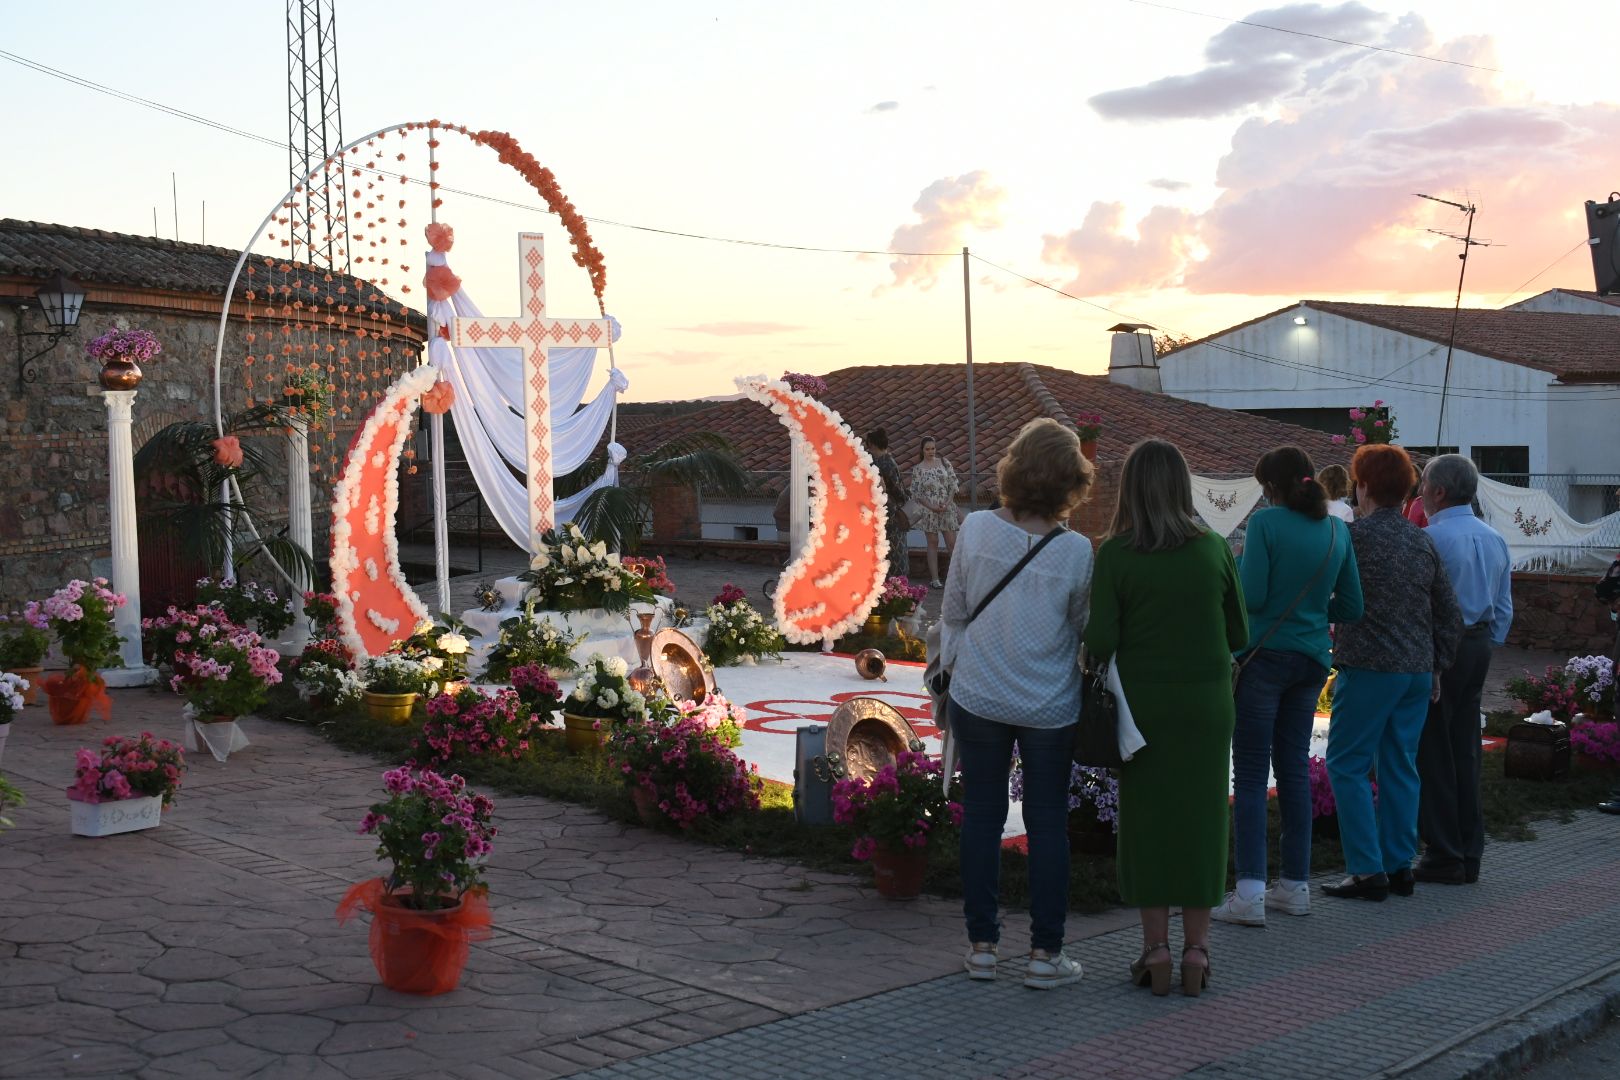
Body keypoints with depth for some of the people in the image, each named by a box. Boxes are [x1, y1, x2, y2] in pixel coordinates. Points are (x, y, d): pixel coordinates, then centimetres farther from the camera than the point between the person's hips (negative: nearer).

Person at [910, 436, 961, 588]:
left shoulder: (944, 463, 3)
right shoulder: (918, 468, -2)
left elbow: (953, 485, 3)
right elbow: (916, 493, -4)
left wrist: (947, 503, -9)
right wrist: (932, 507, -13)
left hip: (947, 508, 1)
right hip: (929, 510, -1)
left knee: (952, 541, 1)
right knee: (933, 543, 3)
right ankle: (934, 577, 7)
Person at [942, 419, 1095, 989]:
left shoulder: (975, 530, -11)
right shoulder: (1076, 552, -15)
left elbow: (952, 612, 0)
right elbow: (1083, 629, -1)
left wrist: (950, 669, 13)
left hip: (978, 700, 1)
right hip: (1049, 707, -1)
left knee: (981, 816, 12)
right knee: (1048, 824, 9)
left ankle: (982, 944, 19)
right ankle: (1045, 953, 14)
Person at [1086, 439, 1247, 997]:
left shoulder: (1115, 554, -10)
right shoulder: (1214, 549, -3)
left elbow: (1100, 642, -13)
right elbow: (1239, 635, 2)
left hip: (1142, 703, -1)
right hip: (1206, 702, 2)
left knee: (1145, 819, 8)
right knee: (1200, 817, 9)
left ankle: (1155, 946, 12)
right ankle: (1196, 947, 15)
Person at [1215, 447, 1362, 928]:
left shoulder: (1267, 522, -10)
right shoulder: (1337, 530, 7)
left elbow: (1251, 596, -15)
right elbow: (1351, 607, 9)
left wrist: (1236, 566, 5)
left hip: (1265, 654, -6)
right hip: (1313, 659, 6)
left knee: (1251, 773, -4)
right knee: (1294, 767, 13)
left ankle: (1250, 893, -9)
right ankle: (1295, 886, 18)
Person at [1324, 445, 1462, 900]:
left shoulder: (1354, 535, -11)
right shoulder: (1423, 541, 9)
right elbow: (1450, 614, 13)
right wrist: (1437, 665, 18)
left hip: (1369, 667, -7)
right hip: (1418, 670, 7)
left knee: (1347, 764, 0)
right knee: (1400, 767, 12)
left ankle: (1367, 871, -3)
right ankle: (1400, 867, 16)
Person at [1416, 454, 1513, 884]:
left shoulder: (1431, 538, -15)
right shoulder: (1495, 539, 11)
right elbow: (1505, 607, 15)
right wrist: (1487, 647, 21)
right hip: (1478, 647, 8)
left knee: (1433, 754, -1)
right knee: (1466, 751, 13)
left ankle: (1445, 858, 2)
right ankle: (1470, 855, 18)